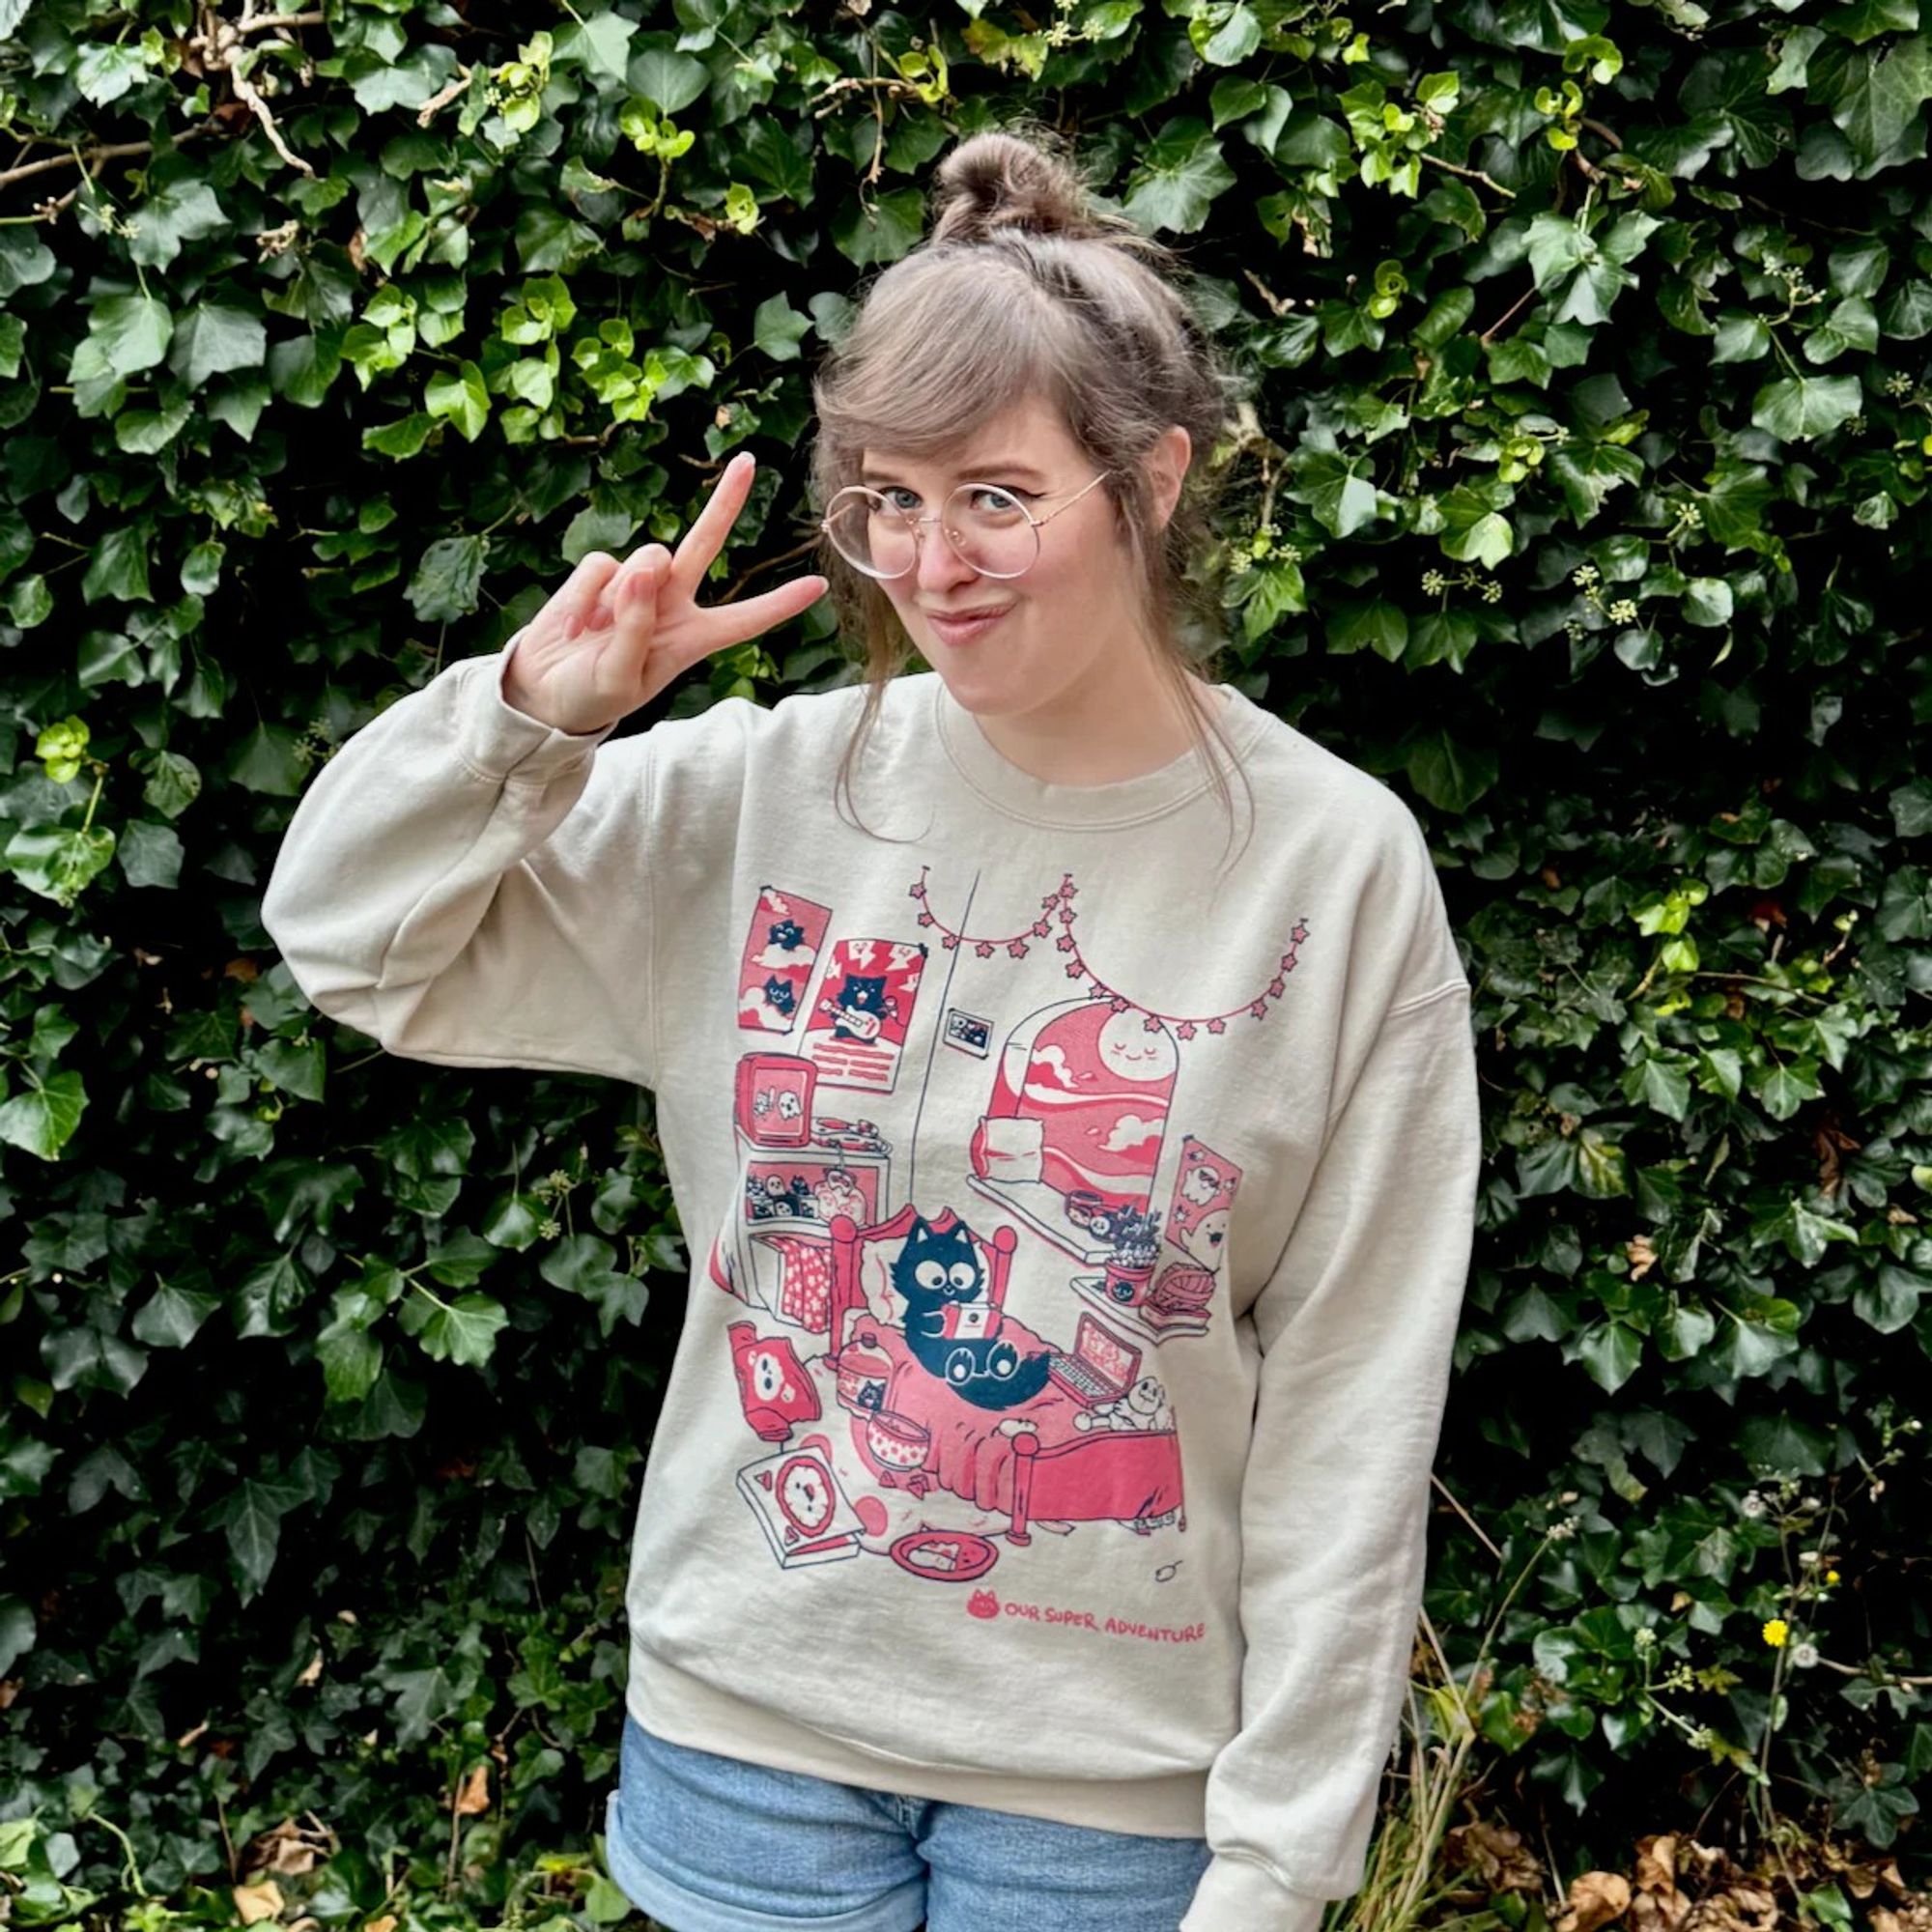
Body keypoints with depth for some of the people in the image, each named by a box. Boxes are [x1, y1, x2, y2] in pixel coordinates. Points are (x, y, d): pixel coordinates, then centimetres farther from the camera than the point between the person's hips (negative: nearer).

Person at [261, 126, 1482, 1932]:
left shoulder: (1335, 864, -10)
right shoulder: (772, 789, -4)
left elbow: (1349, 1404, -8)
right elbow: (354, 939, 3)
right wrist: (532, 711, -14)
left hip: (1111, 1770, -2)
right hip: (751, 1713, 2)